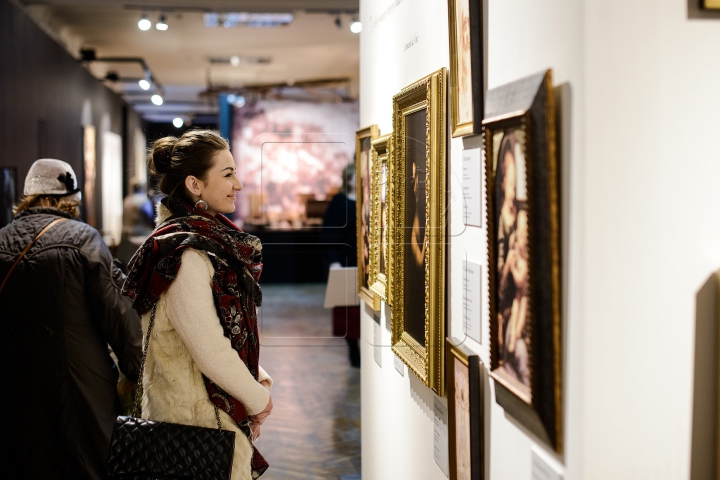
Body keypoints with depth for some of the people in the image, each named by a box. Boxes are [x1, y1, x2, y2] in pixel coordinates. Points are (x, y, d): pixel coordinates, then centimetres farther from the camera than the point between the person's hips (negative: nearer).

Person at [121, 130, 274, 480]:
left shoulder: (212, 238, 8)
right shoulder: (185, 253, -22)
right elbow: (210, 352, -23)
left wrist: (258, 378, 3)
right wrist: (258, 400, -10)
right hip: (201, 417, -9)